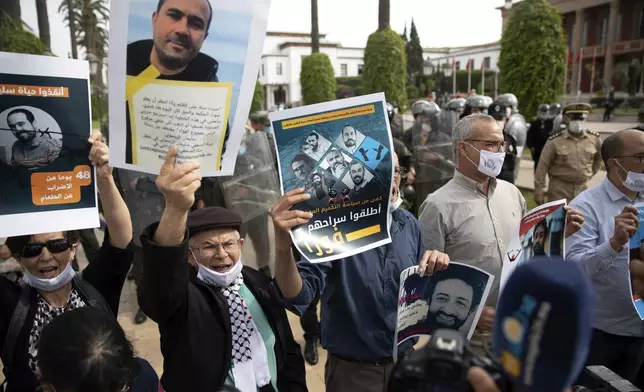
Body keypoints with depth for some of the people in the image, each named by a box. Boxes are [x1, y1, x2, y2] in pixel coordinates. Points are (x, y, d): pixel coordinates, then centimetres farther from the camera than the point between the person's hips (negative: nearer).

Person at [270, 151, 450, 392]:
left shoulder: (408, 223, -4)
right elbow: (296, 297, -29)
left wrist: (436, 265, -13)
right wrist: (283, 247, -47)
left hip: (406, 361, 5)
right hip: (353, 371, -4)